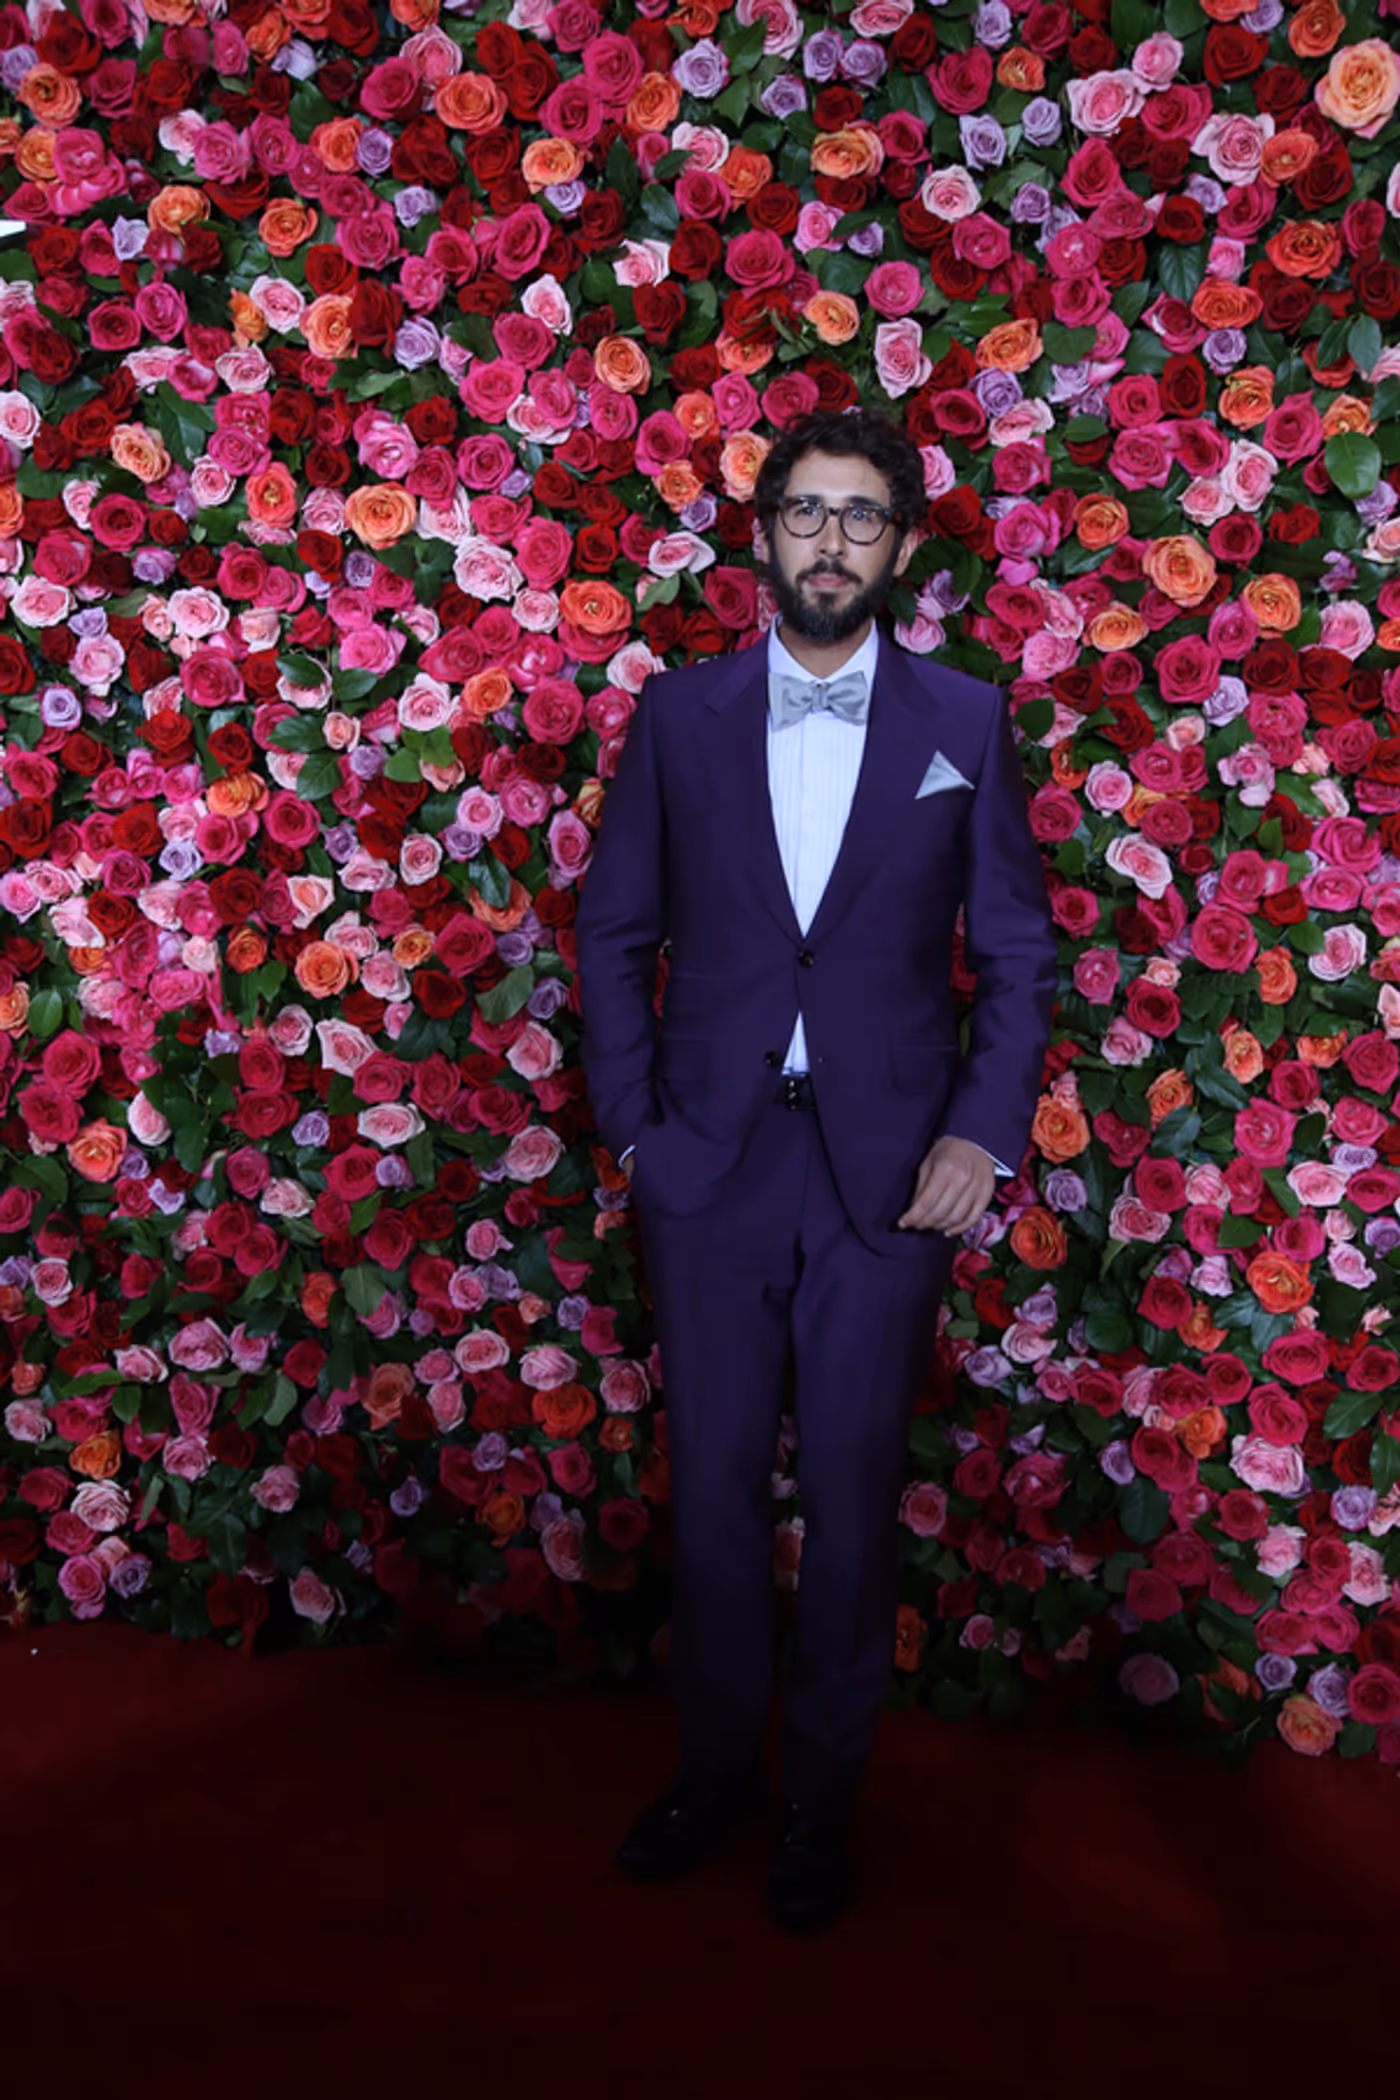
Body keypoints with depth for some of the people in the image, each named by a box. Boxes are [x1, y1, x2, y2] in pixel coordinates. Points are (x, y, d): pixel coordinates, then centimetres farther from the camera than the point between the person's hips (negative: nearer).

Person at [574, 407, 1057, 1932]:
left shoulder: (964, 722, 4)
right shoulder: (678, 714, 5)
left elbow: (1017, 949, 5)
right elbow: (615, 930, 7)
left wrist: (984, 1130, -6)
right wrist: (630, 1118, -1)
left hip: (888, 1162, 0)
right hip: (708, 1158, 1)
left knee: (854, 1490, 7)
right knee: (711, 1479, 9)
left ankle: (821, 1796, 26)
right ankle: (715, 1766, 31)